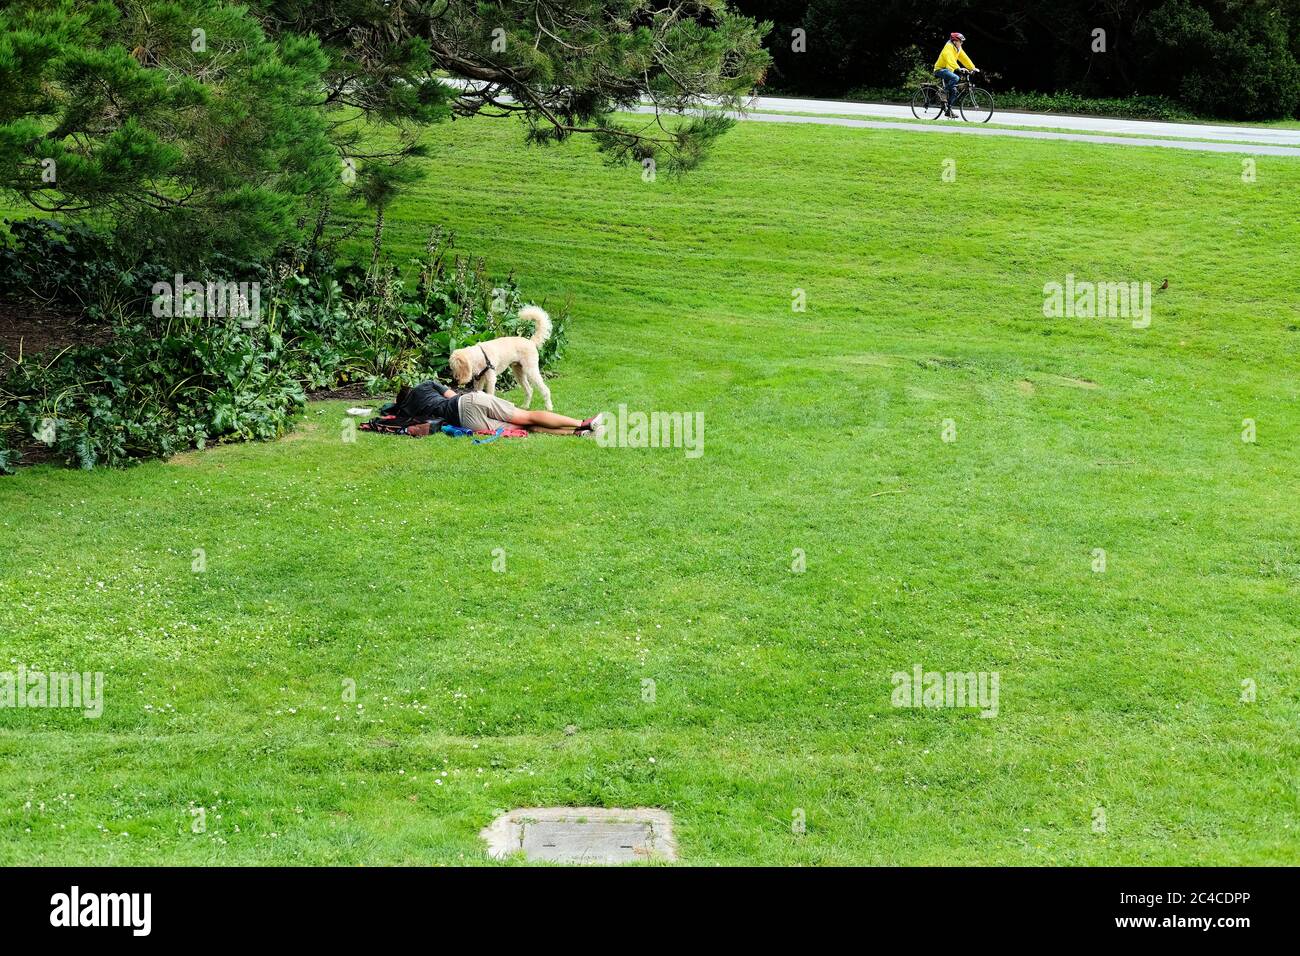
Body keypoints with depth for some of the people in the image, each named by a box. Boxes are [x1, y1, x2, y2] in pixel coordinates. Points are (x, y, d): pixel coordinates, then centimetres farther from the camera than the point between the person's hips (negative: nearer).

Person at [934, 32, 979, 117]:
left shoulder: (958, 49, 10)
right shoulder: (949, 47, -18)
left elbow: (965, 59, 7)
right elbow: (950, 59, -33)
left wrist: (973, 68, -5)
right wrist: (958, 69, -46)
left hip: (948, 70, 9)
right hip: (940, 69, -9)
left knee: (953, 91, 5)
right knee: (955, 78, -33)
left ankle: (948, 110, 13)